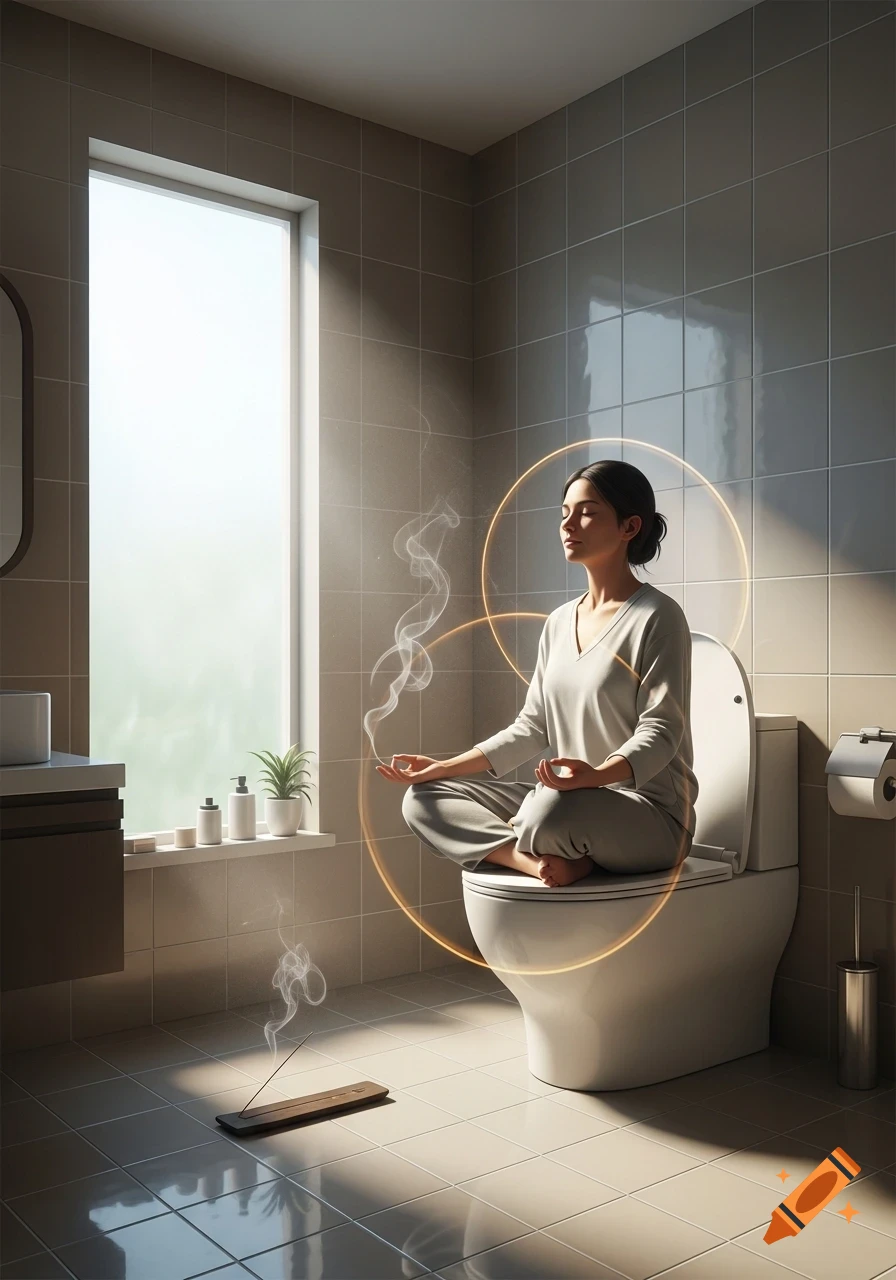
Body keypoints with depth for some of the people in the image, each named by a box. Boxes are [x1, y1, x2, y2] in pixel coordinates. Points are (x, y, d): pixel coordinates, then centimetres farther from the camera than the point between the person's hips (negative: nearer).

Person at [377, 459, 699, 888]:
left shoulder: (657, 616, -8)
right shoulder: (559, 622, 13)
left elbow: (660, 731, -15)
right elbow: (532, 727, 14)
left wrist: (596, 776, -35)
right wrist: (444, 768, 6)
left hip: (650, 813, -7)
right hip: (569, 802, 8)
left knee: (555, 808, -40)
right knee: (424, 800, -4)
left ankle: (524, 846, -6)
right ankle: (545, 861, -22)